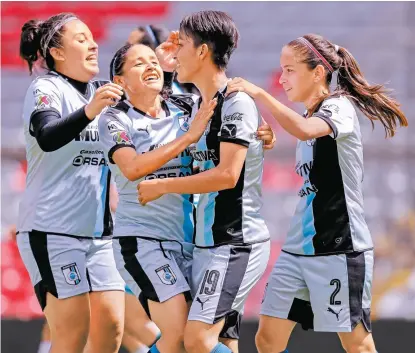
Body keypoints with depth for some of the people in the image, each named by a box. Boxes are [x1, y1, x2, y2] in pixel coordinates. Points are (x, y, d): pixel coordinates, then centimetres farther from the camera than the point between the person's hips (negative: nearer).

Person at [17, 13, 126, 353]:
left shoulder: (99, 92, 13)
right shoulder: (46, 89, -8)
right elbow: (47, 137, -28)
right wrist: (88, 112, -47)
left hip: (98, 232, 7)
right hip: (53, 231, -7)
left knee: (111, 325, 0)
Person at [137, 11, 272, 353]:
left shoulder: (238, 103, -13)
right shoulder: (199, 105, 16)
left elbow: (228, 174, -21)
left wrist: (162, 187, -14)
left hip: (237, 244, -9)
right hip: (206, 244, 9)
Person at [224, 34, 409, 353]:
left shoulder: (340, 107, -12)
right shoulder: (309, 117, 15)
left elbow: (305, 130, -33)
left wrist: (260, 94, -28)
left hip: (339, 247, -9)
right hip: (298, 248, 9)